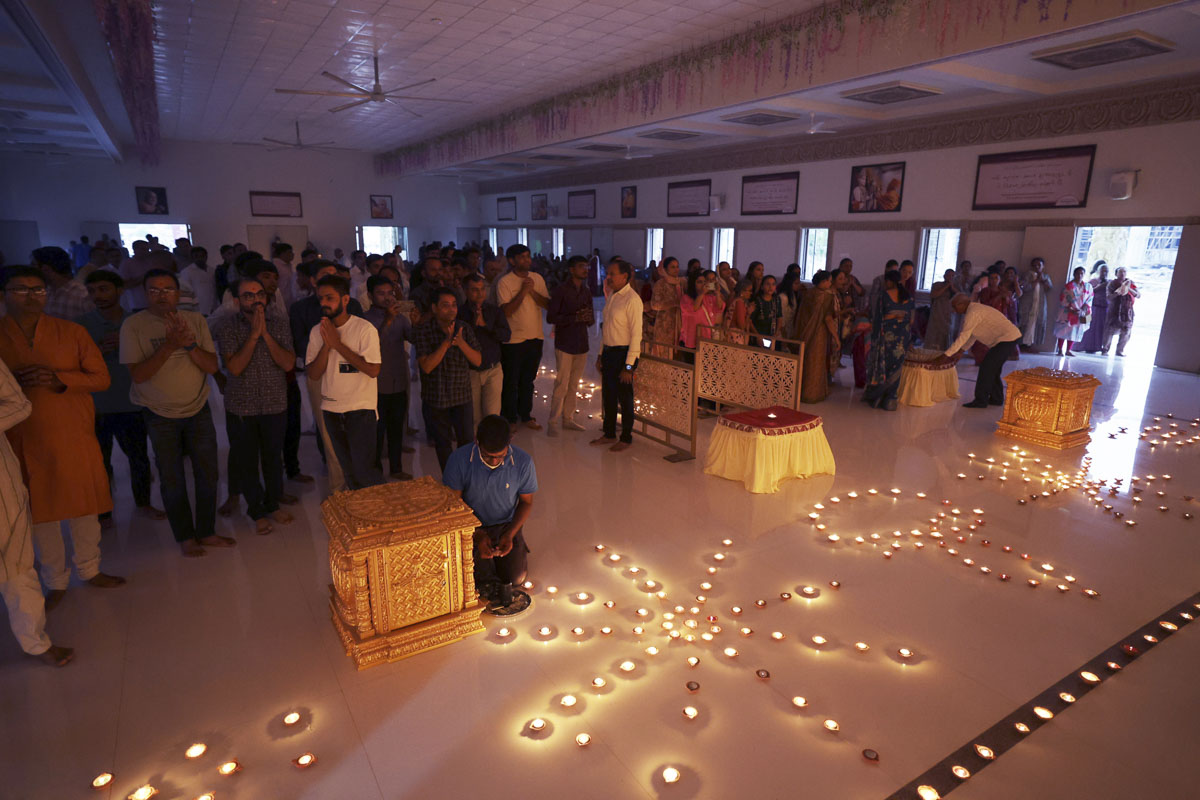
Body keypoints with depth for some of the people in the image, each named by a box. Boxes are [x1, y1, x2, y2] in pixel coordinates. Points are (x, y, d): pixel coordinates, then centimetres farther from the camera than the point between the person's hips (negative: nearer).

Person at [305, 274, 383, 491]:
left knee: (363, 469, -9)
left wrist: (338, 343, -17)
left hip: (360, 408, -5)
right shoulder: (317, 332, 4)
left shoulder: (365, 328, -10)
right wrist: (326, 345, -15)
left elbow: (373, 370, -19)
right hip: (331, 409, 5)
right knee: (348, 470, 14)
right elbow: (313, 374, 0)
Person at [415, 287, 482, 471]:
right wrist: (446, 342, -27)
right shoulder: (423, 331, -11)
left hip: (462, 394, 2)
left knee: (466, 440, 4)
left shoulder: (464, 328, -1)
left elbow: (478, 361, -5)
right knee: (442, 442, 13)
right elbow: (426, 366, -19)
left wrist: (461, 343, -22)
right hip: (436, 395, -2)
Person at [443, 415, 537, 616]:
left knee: (516, 577, -6)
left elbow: (526, 502, -5)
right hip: (471, 527, -1)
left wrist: (510, 534, -19)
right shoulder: (459, 460, -23)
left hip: (507, 525, 2)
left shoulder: (523, 462, -18)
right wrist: (477, 535, -27)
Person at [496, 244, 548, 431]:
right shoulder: (504, 282, -12)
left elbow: (547, 304, -2)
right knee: (511, 382, 8)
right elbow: (506, 311, -20)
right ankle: (510, 419, 22)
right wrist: (523, 291, -20)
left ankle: (525, 415, 31)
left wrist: (532, 291, -15)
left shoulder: (537, 278, 4)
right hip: (513, 339, -5)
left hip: (535, 337, 5)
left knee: (528, 380, 17)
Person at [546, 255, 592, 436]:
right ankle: (553, 422, 4)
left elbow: (591, 320, 15)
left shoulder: (586, 292, 12)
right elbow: (550, 317, -11)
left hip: (581, 344, 6)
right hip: (565, 344, -6)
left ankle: (568, 419, 21)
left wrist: (588, 318, -9)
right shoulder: (561, 289, -7)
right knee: (562, 385, -5)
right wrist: (575, 318, -20)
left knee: (573, 385, 10)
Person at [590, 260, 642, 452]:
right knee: (608, 396, 17)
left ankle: (626, 438, 21)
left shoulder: (632, 299, -16)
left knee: (625, 398, 5)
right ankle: (609, 434, 33)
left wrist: (629, 366, -20)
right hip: (608, 351, 8)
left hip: (623, 353, -8)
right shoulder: (612, 295, 9)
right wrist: (601, 355, 14)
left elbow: (636, 334, -19)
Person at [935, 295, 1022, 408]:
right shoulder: (976, 308, 14)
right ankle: (996, 399, 25)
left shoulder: (973, 312, -18)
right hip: (1011, 337, 10)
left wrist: (946, 355, -18)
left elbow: (963, 336, -20)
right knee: (992, 368, 17)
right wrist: (961, 351, 12)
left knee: (986, 368, -8)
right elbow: (972, 335, 18)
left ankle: (980, 401, -3)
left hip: (1007, 339, -10)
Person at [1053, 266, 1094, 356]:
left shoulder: (1088, 286, 5)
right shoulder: (1069, 286, -6)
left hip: (1080, 314, 4)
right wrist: (1072, 310, -15)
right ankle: (1060, 350, 2)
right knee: (1064, 330, -3)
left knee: (1075, 331, 5)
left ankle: (1068, 350, 11)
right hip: (1068, 313, -4)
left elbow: (1089, 299, 5)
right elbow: (1063, 299, -8)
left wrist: (1083, 309, -11)